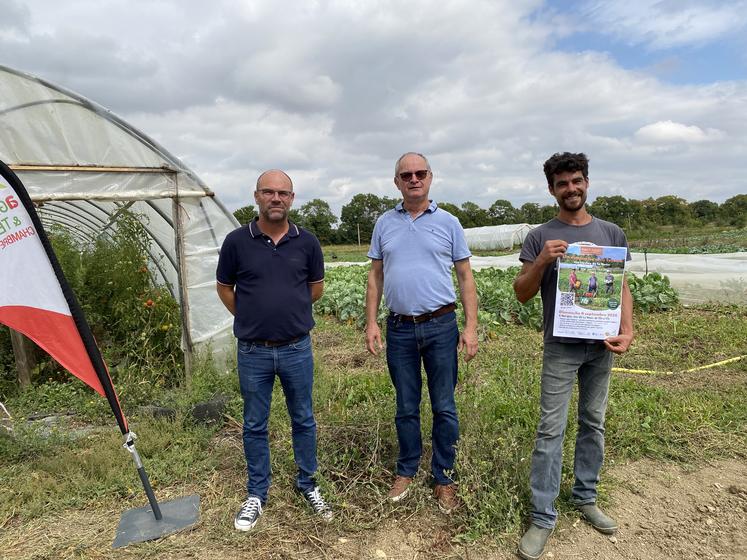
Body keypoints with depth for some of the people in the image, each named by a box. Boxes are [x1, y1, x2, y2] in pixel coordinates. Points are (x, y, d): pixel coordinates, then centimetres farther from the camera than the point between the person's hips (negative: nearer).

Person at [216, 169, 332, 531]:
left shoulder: (306, 242, -2)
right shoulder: (237, 241, -5)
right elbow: (224, 288, 7)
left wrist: (290, 311, 9)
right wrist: (250, 319, 7)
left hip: (297, 349, 1)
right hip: (253, 352, 0)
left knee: (303, 420, 14)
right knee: (255, 426, 13)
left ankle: (307, 485, 34)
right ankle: (256, 494, 32)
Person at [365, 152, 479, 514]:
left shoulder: (448, 222, 2)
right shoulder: (385, 223, 7)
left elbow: (465, 277, 2)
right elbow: (375, 276, 9)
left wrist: (471, 327, -5)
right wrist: (371, 322, 2)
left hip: (441, 326, -1)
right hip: (399, 328, 2)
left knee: (444, 408, 8)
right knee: (406, 408, 14)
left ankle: (443, 477, 25)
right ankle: (406, 471, 32)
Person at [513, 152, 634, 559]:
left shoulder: (611, 233, 8)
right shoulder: (540, 237, -2)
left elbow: (621, 287, 8)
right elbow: (522, 294, -3)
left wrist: (627, 330, -6)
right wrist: (542, 261, -20)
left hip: (601, 345, 4)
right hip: (560, 347, -3)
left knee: (593, 424, 14)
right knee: (551, 429, -2)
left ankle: (585, 498, 31)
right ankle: (542, 517, 7)